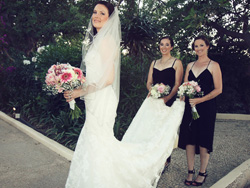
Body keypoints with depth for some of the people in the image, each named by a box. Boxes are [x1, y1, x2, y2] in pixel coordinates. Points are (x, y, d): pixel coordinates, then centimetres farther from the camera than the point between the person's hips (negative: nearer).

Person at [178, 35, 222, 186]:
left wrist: (200, 100, -17)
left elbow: (218, 89, -7)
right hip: (190, 106, 4)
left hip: (206, 107, -4)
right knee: (189, 139, 5)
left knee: (203, 140, 3)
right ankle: (190, 172, 19)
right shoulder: (190, 65, 15)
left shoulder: (214, 65, -1)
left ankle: (202, 173, 21)